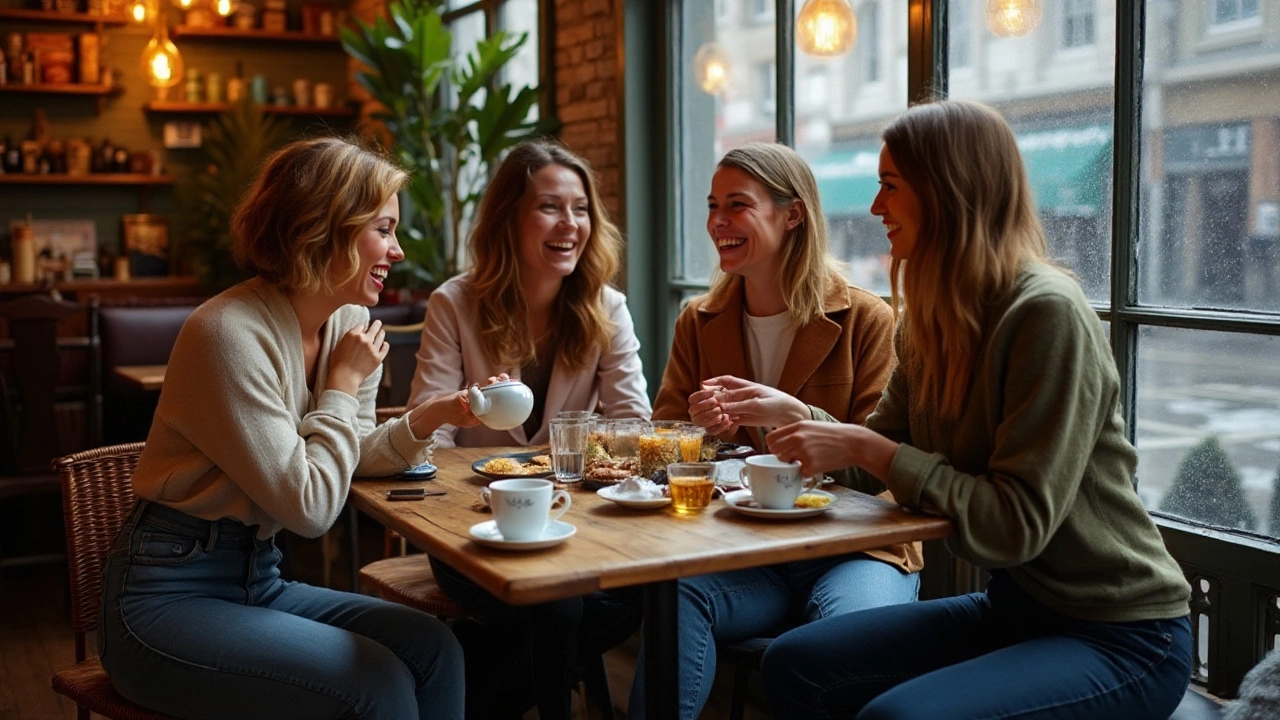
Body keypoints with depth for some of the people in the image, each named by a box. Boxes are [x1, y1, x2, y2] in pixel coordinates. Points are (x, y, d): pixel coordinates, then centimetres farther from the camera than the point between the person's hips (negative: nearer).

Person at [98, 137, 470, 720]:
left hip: (257, 579, 8)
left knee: (434, 649, -10)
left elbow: (353, 458, 9)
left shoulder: (347, 321, 2)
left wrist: (435, 414, -6)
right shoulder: (232, 334, -23)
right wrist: (343, 383, -12)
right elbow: (310, 508, -23)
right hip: (166, 600, -7)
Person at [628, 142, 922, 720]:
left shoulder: (866, 320, -3)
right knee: (675, 593, -30)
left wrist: (800, 417, -24)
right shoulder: (699, 322, 11)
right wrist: (698, 428, -13)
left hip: (853, 546, -2)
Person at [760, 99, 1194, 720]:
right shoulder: (933, 319, 4)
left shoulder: (1047, 313, -21)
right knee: (793, 665, -2)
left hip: (1119, 638, -8)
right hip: (1011, 606, 8)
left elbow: (1019, 524, -25)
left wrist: (869, 450, -24)